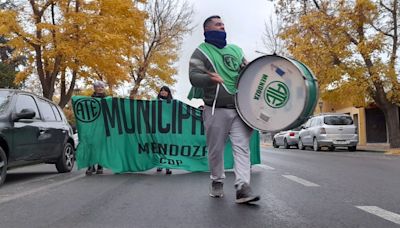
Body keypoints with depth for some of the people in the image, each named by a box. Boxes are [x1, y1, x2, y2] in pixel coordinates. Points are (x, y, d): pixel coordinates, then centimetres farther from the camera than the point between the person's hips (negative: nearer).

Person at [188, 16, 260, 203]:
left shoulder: (235, 50, 21)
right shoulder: (201, 52, 4)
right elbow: (194, 77, -10)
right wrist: (211, 79, -31)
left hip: (240, 109, 4)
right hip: (216, 110, -3)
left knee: (242, 147, -7)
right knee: (216, 150, 4)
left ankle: (243, 188, -9)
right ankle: (217, 182, 24)